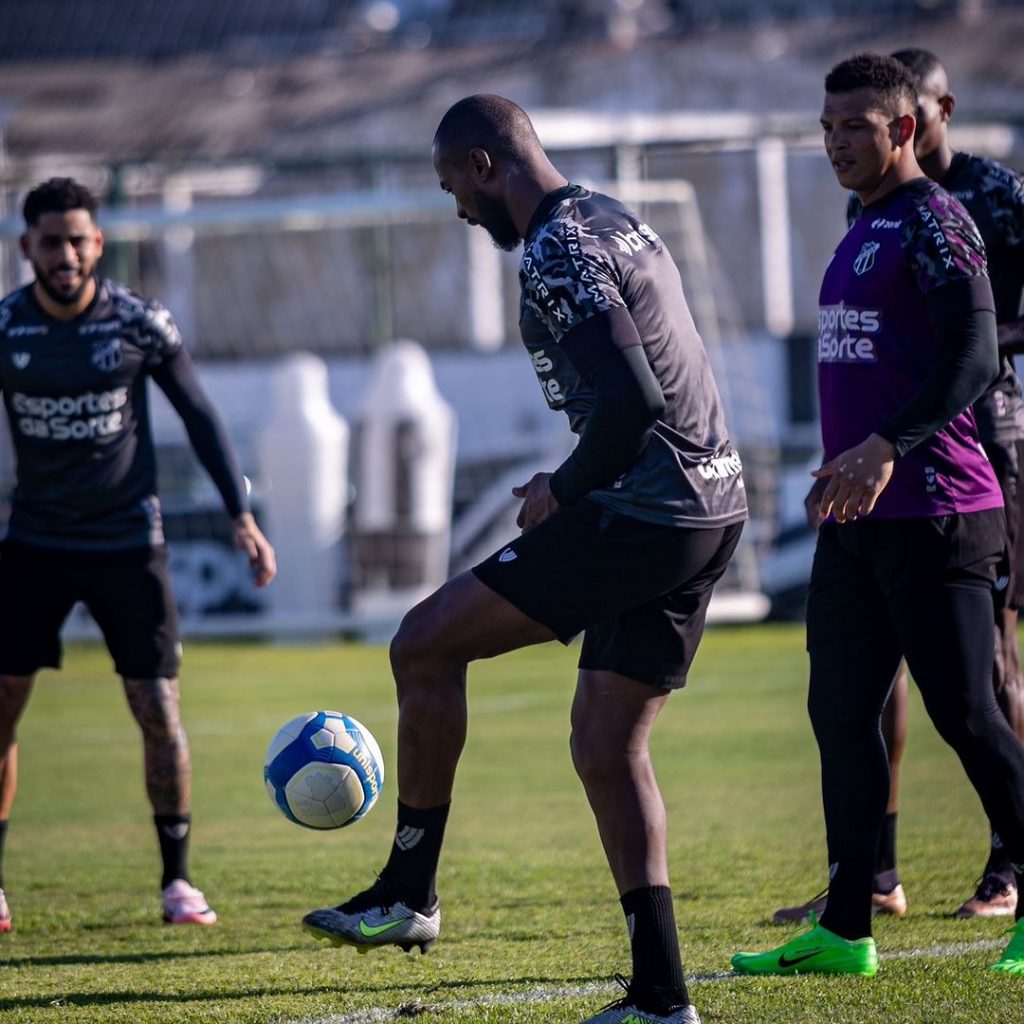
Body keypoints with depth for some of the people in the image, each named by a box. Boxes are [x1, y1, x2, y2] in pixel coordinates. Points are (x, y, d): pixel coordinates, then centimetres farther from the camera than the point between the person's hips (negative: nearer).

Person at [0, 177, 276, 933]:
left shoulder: (140, 323, -7)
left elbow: (199, 416, 3)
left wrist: (242, 514, -1)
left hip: (128, 543, -1)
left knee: (159, 713, -5)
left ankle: (177, 879, 9)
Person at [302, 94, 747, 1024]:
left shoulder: (556, 253, -13)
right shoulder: (615, 221, 19)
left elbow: (632, 400, -24)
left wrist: (564, 491, -8)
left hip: (641, 518, -10)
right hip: (715, 505, 10)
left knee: (426, 644, -1)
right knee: (608, 744, 11)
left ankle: (408, 894, 5)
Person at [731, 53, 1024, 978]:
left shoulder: (936, 223, -9)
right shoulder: (864, 233, 19)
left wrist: (888, 446, -28)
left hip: (933, 511, -9)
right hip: (859, 519, 9)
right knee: (840, 711, 7)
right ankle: (845, 930, 10)